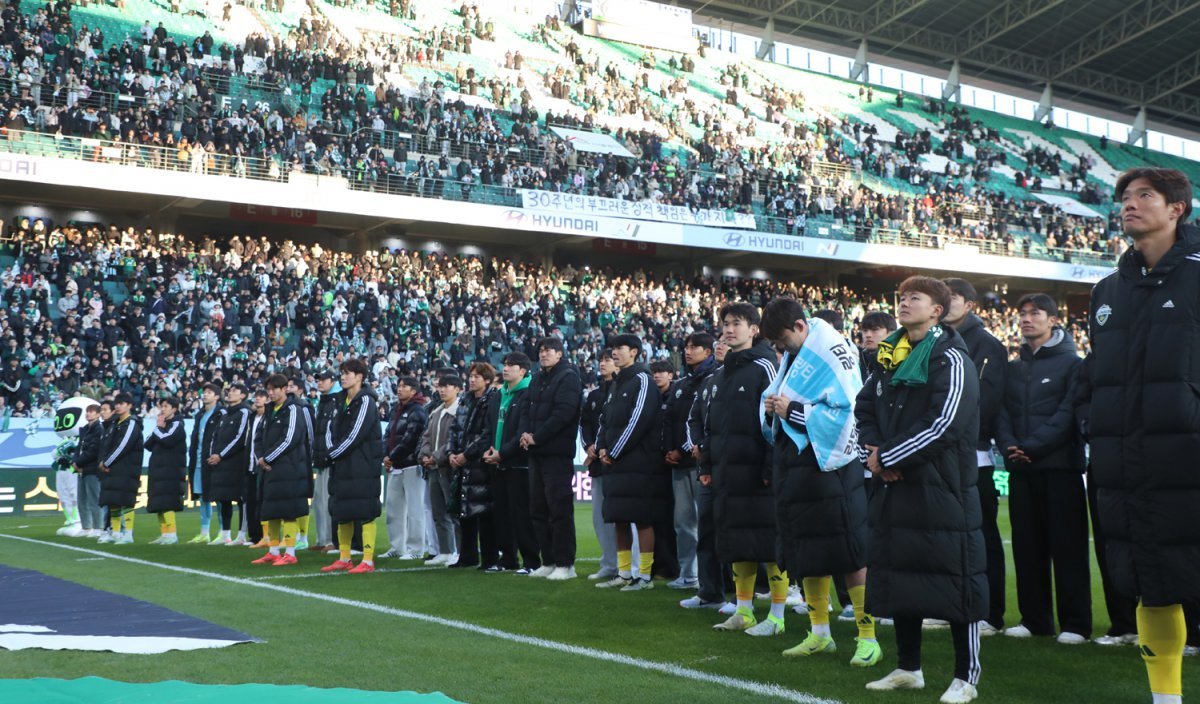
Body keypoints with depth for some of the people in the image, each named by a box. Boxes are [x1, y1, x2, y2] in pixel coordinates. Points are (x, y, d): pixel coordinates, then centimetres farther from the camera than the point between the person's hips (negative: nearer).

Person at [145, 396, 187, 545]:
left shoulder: (177, 424, -4)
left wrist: (158, 428, -5)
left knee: (166, 503, -14)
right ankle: (164, 534, 9)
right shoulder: (161, 425, 21)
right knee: (159, 504, 7)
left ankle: (172, 534, -13)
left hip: (171, 470, -9)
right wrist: (157, 430, -1)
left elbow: (166, 440, -22)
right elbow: (147, 444, 13)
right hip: (158, 469, 9)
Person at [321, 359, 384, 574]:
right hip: (342, 465, 9)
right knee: (341, 513, 12)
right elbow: (332, 427, 14)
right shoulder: (342, 400, 15)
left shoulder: (366, 401, -11)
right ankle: (344, 559, 21)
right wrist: (332, 450, -5)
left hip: (363, 465, -9)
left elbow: (355, 435, -17)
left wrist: (332, 454, -11)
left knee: (365, 512, -6)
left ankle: (368, 561, -4)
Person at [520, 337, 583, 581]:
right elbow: (530, 411, 17)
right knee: (538, 510, 9)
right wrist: (526, 434, -2)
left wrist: (536, 437, -14)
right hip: (537, 452, 8)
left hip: (557, 453, -8)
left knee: (559, 508, -7)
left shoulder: (568, 378, -6)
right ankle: (548, 561, 17)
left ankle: (565, 564, -2)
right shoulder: (537, 379, 18)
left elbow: (563, 414, -16)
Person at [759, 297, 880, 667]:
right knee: (805, 550, 13)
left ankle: (868, 636, 4)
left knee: (848, 552, -4)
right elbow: (775, 395, 22)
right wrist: (771, 406, -1)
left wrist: (794, 410, -19)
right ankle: (820, 634, 24)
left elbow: (845, 411, -20)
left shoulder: (831, 351, -13)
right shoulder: (791, 356, 13)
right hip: (793, 461, 9)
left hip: (827, 463, -9)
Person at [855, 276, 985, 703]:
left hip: (941, 486, -8)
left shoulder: (950, 358, -9)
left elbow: (943, 425, -19)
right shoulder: (890, 354, 13)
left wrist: (887, 458, -15)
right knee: (899, 575, 13)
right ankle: (908, 668, 25)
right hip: (895, 485, 8)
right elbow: (865, 405, 15)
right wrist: (873, 450, -4)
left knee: (955, 578, -2)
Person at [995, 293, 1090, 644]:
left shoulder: (1071, 363, 0)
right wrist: (1010, 445, -9)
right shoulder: (1014, 368, 16)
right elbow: (1001, 413, 10)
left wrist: (1032, 446, -17)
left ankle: (1075, 623, 1)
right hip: (1021, 469, 5)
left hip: (1060, 466, -5)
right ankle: (1034, 619, 14)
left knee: (1067, 545, -3)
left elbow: (1068, 414, -10)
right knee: (1027, 546, 7)